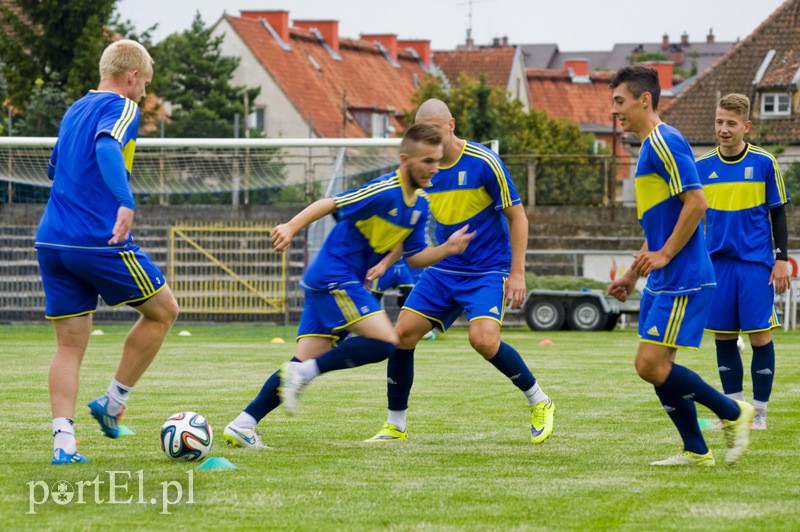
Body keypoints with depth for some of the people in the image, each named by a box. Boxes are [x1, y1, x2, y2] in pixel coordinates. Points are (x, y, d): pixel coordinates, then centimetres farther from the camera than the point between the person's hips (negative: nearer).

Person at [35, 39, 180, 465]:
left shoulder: (74, 111, 20)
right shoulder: (121, 108, -5)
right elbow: (107, 147, -27)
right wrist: (125, 203, -39)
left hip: (51, 241, 7)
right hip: (100, 241, -7)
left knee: (70, 346, 7)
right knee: (162, 311, 12)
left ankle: (63, 440, -7)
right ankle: (113, 404, 11)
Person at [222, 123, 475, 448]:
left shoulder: (420, 204, 11)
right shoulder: (383, 192, -16)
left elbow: (415, 257, 16)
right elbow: (330, 205, -20)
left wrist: (447, 249, -2)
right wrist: (291, 227, -32)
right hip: (334, 277, -9)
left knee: (306, 363, 3)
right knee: (385, 342, -18)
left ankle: (242, 426, 3)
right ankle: (302, 373, -13)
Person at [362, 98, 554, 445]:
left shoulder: (483, 162, -15)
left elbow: (517, 216, -9)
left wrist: (517, 272, -13)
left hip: (487, 270, -6)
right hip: (443, 270, 6)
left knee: (483, 338, -26)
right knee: (402, 333, -6)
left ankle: (539, 403, -2)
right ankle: (395, 426, 8)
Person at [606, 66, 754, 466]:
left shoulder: (663, 142, -13)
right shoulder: (650, 147, 19)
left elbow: (696, 204, -21)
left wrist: (664, 255, -18)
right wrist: (633, 275, 23)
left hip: (682, 280, -10)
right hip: (663, 281, 10)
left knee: (652, 366, -12)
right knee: (653, 367, 8)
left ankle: (733, 413, 0)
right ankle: (696, 451, 13)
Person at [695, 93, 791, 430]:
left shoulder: (764, 163, -2)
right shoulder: (701, 167, 5)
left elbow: (778, 213, 4)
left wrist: (781, 259, -2)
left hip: (756, 262, -3)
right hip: (717, 261, 3)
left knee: (760, 336, -4)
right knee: (723, 337, 4)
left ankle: (759, 413, 6)